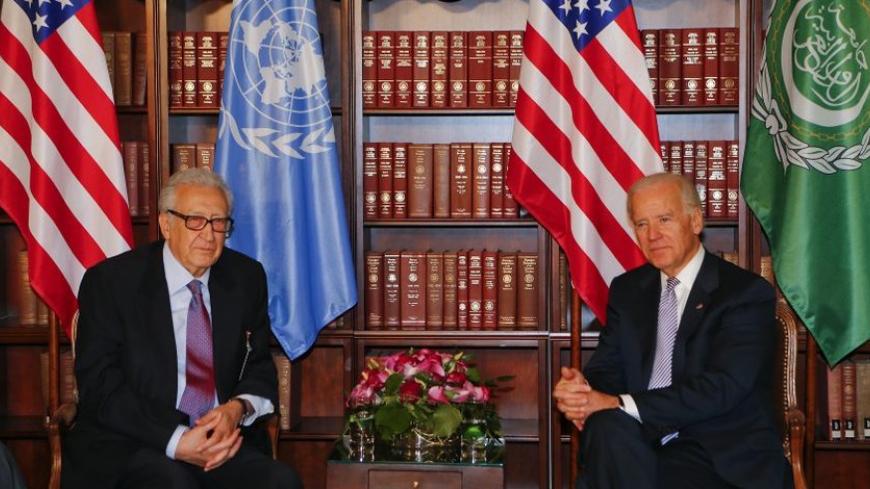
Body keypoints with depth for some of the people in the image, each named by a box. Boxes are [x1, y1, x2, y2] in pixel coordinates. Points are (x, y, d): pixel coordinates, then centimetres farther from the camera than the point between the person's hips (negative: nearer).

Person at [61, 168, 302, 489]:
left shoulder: (247, 278, 9)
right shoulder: (110, 281, -3)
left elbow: (260, 367, 14)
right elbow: (99, 385, -8)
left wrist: (238, 408, -11)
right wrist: (176, 441, -20)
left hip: (222, 439, 4)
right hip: (129, 444, -4)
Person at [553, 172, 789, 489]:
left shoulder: (747, 293, -6)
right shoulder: (627, 290, 13)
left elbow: (722, 388, -17)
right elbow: (606, 368, 8)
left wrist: (619, 404, -24)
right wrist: (581, 389, -18)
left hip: (725, 460, -4)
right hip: (642, 445, 5)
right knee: (607, 427, -30)